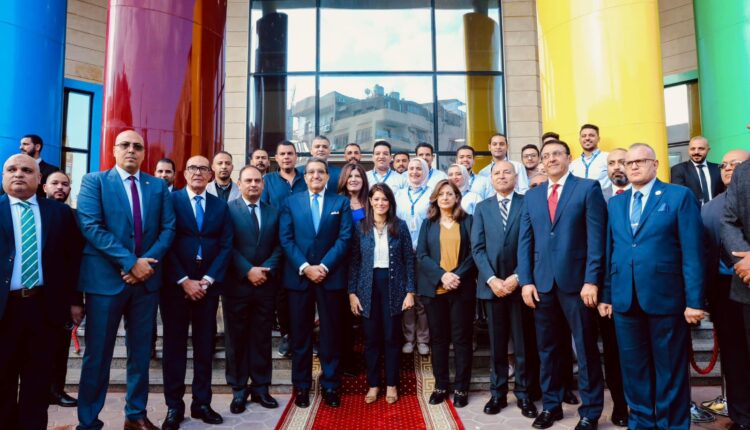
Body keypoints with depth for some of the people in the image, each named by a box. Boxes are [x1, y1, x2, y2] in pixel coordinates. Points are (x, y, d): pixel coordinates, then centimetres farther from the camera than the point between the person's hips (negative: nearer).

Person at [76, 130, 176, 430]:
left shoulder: (158, 186, 10)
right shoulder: (94, 182, 1)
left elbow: (168, 229, 3)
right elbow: (91, 227, -11)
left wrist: (147, 262, -12)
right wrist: (130, 262, -17)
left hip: (147, 279, 3)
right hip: (105, 279, -3)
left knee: (141, 353, 12)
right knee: (98, 354, 6)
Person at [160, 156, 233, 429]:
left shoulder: (221, 206, 9)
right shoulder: (170, 200, 1)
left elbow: (226, 246, 3)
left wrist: (206, 280, -7)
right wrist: (184, 281, -12)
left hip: (208, 285, 3)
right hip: (175, 284, -2)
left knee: (205, 345, 8)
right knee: (175, 345, 5)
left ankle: (201, 403, 18)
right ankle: (174, 406, 15)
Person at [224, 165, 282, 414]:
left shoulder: (273, 213, 11)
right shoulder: (228, 209, -1)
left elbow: (278, 246, 5)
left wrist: (266, 270, -10)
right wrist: (248, 271, -15)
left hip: (266, 285, 3)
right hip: (237, 284, -3)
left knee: (262, 338, 10)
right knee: (237, 338, 7)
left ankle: (261, 388, 21)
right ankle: (239, 390, 19)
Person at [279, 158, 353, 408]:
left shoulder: (341, 203, 7)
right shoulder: (291, 202, 8)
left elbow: (344, 239, -3)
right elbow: (285, 239, -1)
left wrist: (324, 266, -13)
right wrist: (305, 267, -12)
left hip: (331, 276, 0)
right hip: (298, 276, 1)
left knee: (330, 333, 7)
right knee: (300, 333, 8)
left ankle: (330, 385, 18)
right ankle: (301, 385, 20)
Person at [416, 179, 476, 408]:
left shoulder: (467, 220, 5)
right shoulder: (428, 223, 10)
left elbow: (473, 253, -2)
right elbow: (421, 254, 1)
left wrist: (458, 276, -16)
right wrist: (442, 275, -13)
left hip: (462, 288, -1)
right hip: (434, 288, 2)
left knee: (462, 338, 3)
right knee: (438, 338, 8)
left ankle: (461, 387, 15)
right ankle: (441, 385, 20)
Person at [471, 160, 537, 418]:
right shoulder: (482, 208, 10)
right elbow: (477, 248, 3)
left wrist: (517, 277, -12)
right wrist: (492, 279, -9)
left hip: (519, 283, -2)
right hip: (492, 285, 2)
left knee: (522, 343, 6)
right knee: (496, 344, 10)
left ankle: (523, 394, 19)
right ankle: (498, 393, 21)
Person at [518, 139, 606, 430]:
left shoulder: (588, 188, 1)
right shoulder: (532, 196, 13)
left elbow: (596, 238, -6)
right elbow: (525, 242, 9)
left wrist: (591, 280, -13)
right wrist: (526, 281, 1)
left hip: (576, 281, -4)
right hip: (542, 283, 4)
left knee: (586, 349, 6)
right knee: (548, 349, 13)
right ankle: (551, 405, 27)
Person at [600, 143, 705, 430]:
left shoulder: (680, 196, 0)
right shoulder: (615, 203, 13)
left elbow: (692, 252, -6)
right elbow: (609, 251, 11)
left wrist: (694, 300, -11)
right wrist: (606, 295, 8)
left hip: (665, 298, -4)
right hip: (624, 299, 4)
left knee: (670, 370, 9)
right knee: (634, 368, 13)